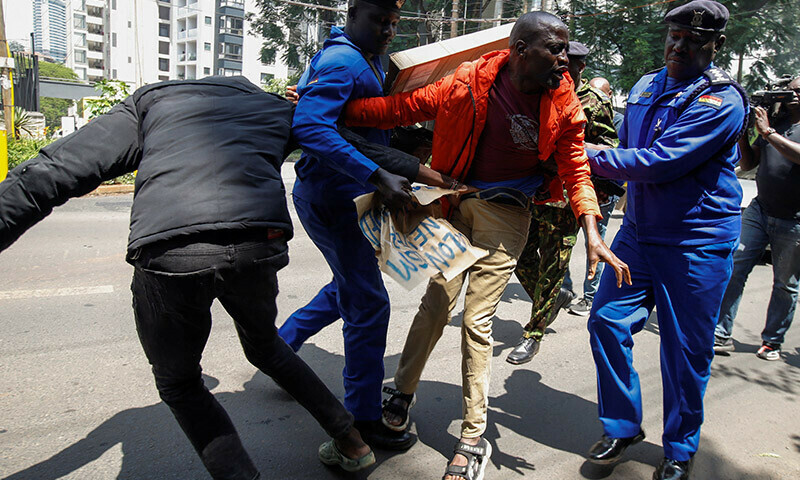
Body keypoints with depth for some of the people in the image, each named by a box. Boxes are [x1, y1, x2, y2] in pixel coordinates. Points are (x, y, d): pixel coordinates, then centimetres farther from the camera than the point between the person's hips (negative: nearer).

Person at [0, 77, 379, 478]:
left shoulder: (151, 99, 25)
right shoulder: (278, 110, 29)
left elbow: (58, 169, 16)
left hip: (168, 257, -2)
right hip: (258, 249, 3)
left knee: (177, 384, 25)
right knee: (263, 346, 33)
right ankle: (351, 441, 42)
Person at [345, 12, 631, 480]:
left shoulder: (563, 104, -6)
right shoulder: (470, 83, -10)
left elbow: (576, 171, 0)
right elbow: (403, 107, -4)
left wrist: (593, 235, -12)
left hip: (507, 216, 0)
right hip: (455, 202, 1)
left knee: (478, 320, -2)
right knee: (438, 302, 3)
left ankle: (474, 439, 13)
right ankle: (403, 391, 31)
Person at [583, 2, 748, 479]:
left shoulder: (722, 101, -14)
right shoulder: (645, 87, 9)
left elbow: (661, 162, -23)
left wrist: (595, 157, -17)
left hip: (697, 244, -6)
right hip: (638, 231, 6)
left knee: (686, 350, 4)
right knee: (608, 320, 0)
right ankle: (623, 426, 20)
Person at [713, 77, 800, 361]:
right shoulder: (774, 122, 13)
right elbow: (748, 164, 12)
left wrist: (768, 133, -19)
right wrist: (742, 134, -2)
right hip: (760, 210, 4)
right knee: (733, 268, -7)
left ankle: (772, 341, 22)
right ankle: (721, 334, -2)